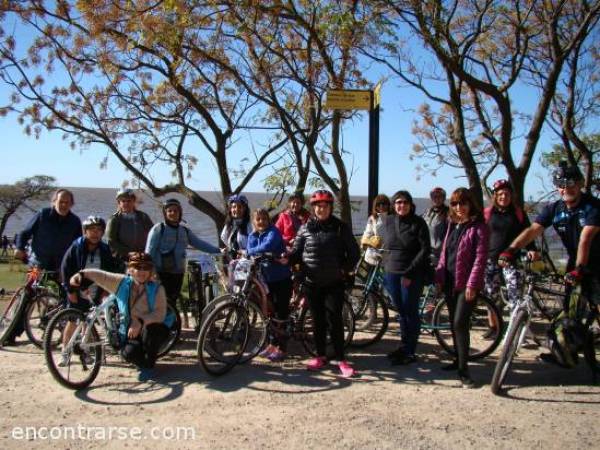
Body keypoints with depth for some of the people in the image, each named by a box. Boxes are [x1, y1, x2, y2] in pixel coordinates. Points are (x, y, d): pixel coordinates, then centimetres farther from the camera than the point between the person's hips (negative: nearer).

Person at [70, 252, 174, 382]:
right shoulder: (122, 283, -6)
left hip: (154, 329, -2)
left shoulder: (157, 289, -14)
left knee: (150, 329, -37)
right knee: (128, 353, -28)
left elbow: (160, 314, -25)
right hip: (131, 331, 2)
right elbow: (99, 275, -6)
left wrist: (141, 322, -40)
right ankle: (144, 363, 13)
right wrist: (81, 274, -24)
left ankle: (148, 366, -9)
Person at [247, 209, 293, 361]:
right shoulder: (253, 236, 7)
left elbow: (267, 246, -31)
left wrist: (250, 252, -23)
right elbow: (251, 253, -6)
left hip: (282, 278, -6)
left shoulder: (273, 232, -12)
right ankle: (272, 344, 26)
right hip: (267, 278, 6)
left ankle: (281, 348, 5)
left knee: (281, 313, -2)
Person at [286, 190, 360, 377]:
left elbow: (354, 252, 5)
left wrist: (346, 269, -5)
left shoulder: (341, 228, 0)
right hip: (312, 283, 2)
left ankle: (340, 359, 6)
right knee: (318, 320, 10)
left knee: (334, 320, -4)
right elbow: (297, 251, 5)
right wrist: (287, 258, -15)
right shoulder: (305, 228, 4)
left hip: (334, 283, -2)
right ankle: (320, 356, 23)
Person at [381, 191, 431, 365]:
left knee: (410, 312, 0)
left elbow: (425, 250, -11)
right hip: (392, 273, 4)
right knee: (401, 312, 12)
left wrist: (409, 273, -16)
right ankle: (404, 346, 23)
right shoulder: (388, 221, 6)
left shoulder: (418, 223, -7)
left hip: (412, 275, -4)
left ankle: (410, 352, 8)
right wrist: (386, 267, 11)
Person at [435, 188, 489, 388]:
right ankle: (458, 360, 28)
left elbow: (480, 257, -14)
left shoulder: (478, 227, -9)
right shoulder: (452, 225, 14)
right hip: (450, 282, 7)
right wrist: (439, 276, 8)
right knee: (454, 324, 14)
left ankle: (463, 370, -5)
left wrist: (472, 284, -19)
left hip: (466, 284, -7)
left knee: (460, 324, -12)